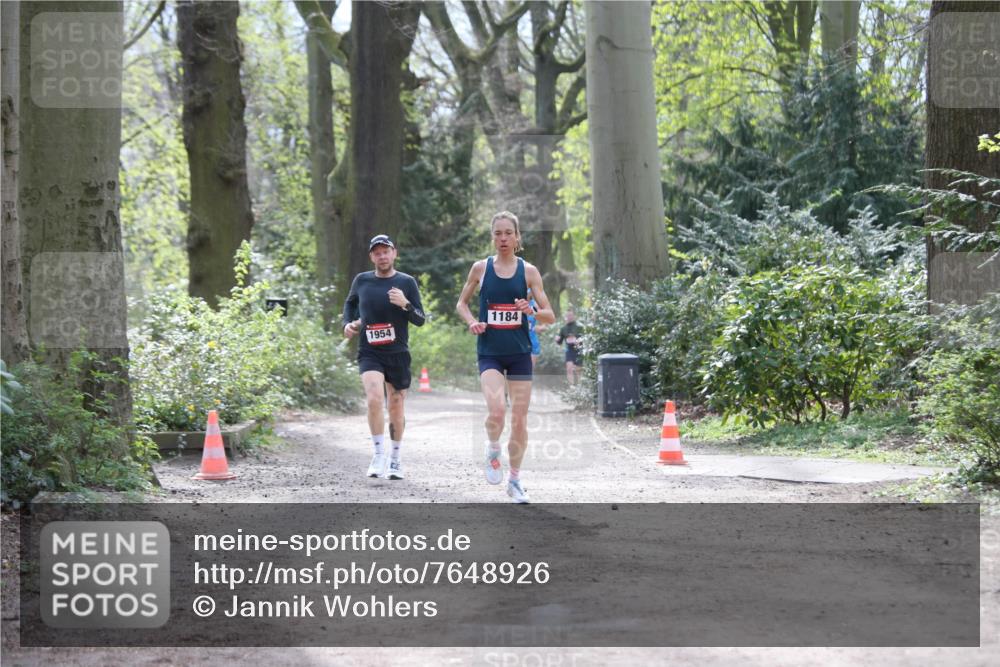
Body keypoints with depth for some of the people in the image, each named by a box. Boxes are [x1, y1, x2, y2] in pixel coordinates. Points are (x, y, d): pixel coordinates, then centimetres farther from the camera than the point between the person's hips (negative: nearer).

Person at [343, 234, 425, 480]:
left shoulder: (406, 282, -1)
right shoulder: (361, 281, 4)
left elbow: (420, 320, -2)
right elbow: (350, 302, 24)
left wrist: (405, 304, -20)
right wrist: (348, 323, 6)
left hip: (398, 354, 0)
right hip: (369, 354, 0)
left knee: (395, 407, 9)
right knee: (374, 398, -23)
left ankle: (395, 459, 27)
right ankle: (379, 454, -14)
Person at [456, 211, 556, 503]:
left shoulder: (528, 271, 1)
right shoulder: (481, 268, 2)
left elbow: (550, 317, 1)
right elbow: (462, 303, 15)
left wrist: (532, 311, -20)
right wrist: (472, 322, -5)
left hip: (519, 353, 1)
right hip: (489, 353, -1)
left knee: (519, 420, 4)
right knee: (496, 409, -23)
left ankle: (514, 480, 20)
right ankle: (493, 452, 8)